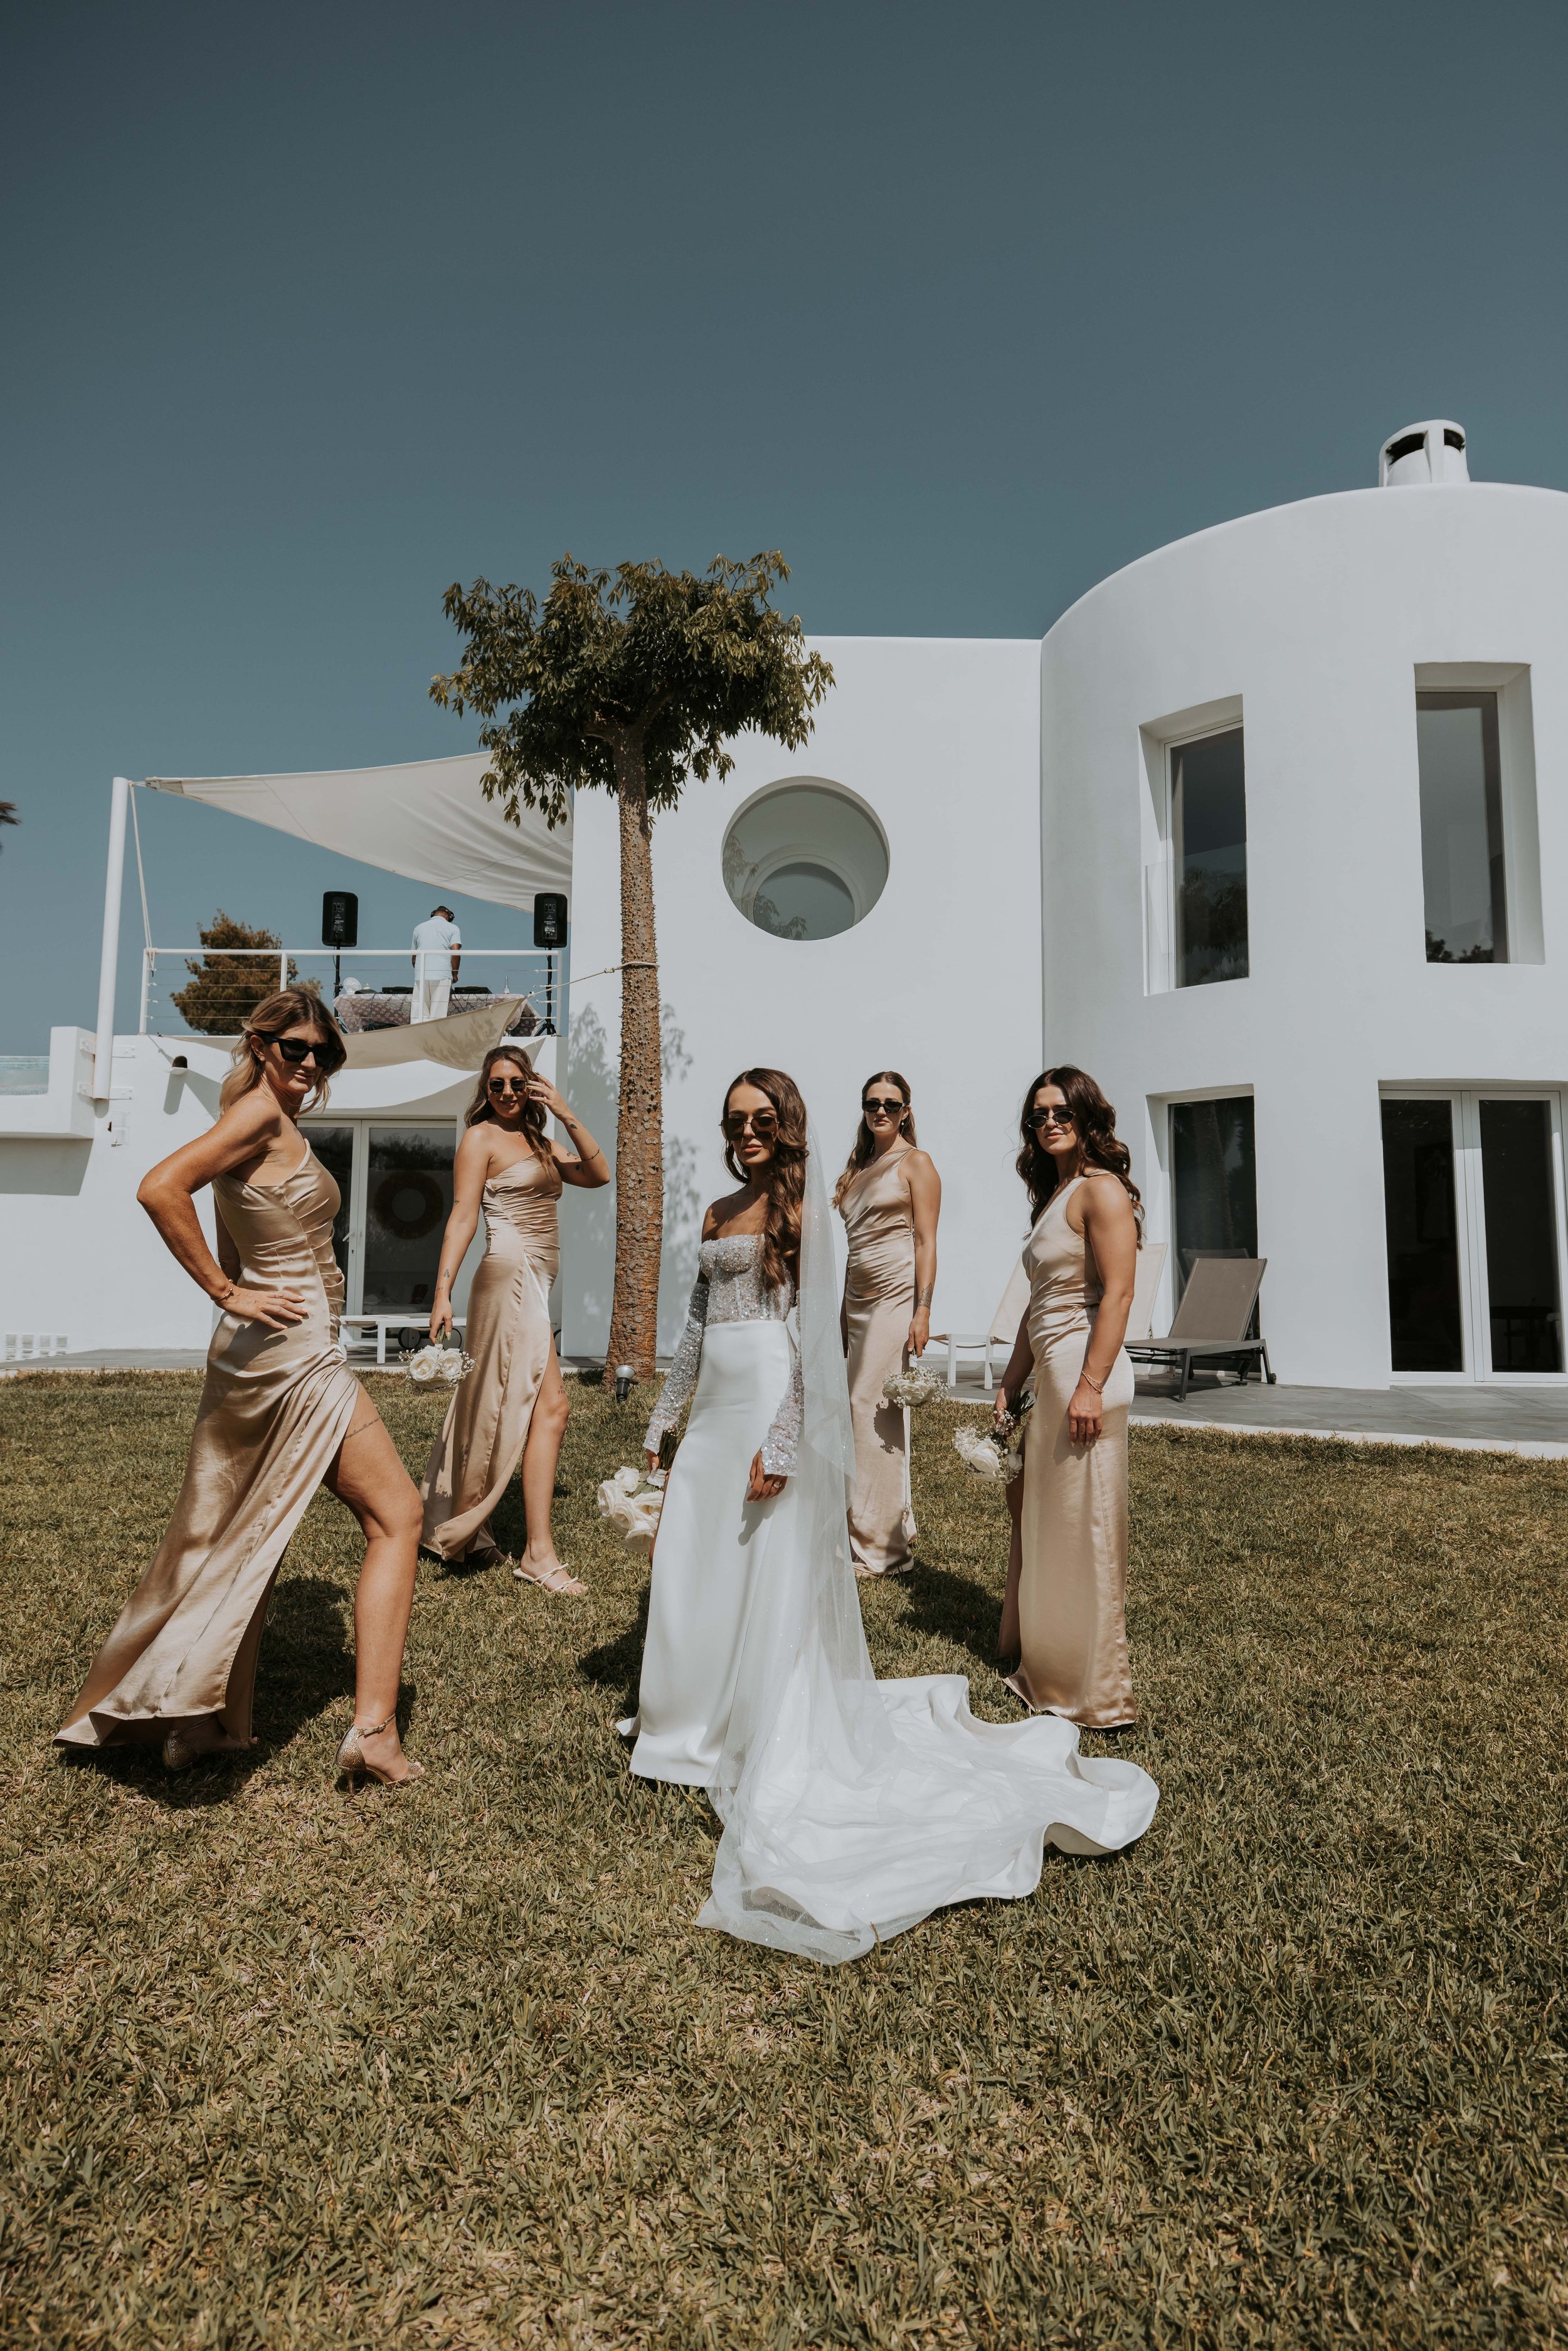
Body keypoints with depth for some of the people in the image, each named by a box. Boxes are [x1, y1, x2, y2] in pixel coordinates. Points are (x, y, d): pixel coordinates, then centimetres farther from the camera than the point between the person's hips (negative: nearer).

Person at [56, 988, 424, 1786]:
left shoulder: (268, 1118, 14)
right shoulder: (263, 1111, -13)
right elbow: (161, 1188, -26)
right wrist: (228, 1294, -20)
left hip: (253, 1357, 10)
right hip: (297, 1348, -10)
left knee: (242, 1534, 17)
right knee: (396, 1515, -3)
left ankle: (202, 1718, 28)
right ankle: (373, 1728, -3)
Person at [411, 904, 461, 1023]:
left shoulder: (419, 928, 20)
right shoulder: (453, 928, 8)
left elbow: (413, 958, 21)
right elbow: (455, 953, -4)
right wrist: (455, 974, 6)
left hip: (420, 976, 3)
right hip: (442, 976, -3)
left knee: (418, 1016, 0)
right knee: (438, 1015, -5)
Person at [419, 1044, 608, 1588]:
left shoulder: (538, 1142, 17)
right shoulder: (481, 1137, -3)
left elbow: (598, 1175, 6)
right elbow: (463, 1215, -10)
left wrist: (566, 1116, -1)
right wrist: (443, 1291, -16)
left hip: (534, 1284, 8)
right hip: (510, 1274, -7)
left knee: (494, 1408, 13)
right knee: (550, 1405, -12)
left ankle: (463, 1525, 25)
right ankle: (539, 1553, -8)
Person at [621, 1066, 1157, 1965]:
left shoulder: (803, 1211, -7)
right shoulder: (719, 1215, 15)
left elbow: (814, 1334, -13)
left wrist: (781, 1446, -19)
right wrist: (664, 1416, 22)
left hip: (773, 1405, -7)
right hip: (717, 1408, 8)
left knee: (773, 1581, -2)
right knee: (693, 1574, 13)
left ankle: (775, 1757, 12)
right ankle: (701, 1725, 32)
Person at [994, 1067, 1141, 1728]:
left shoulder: (1101, 1190, -9)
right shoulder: (1052, 1195, 18)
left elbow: (1117, 1295, -17)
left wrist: (1090, 1388, -22)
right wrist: (1010, 1384, 16)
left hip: (1083, 1373, -9)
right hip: (1048, 1374, 9)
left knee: (1083, 1527, -2)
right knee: (1043, 1522, 15)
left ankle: (1094, 1691, 11)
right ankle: (1045, 1664, 29)